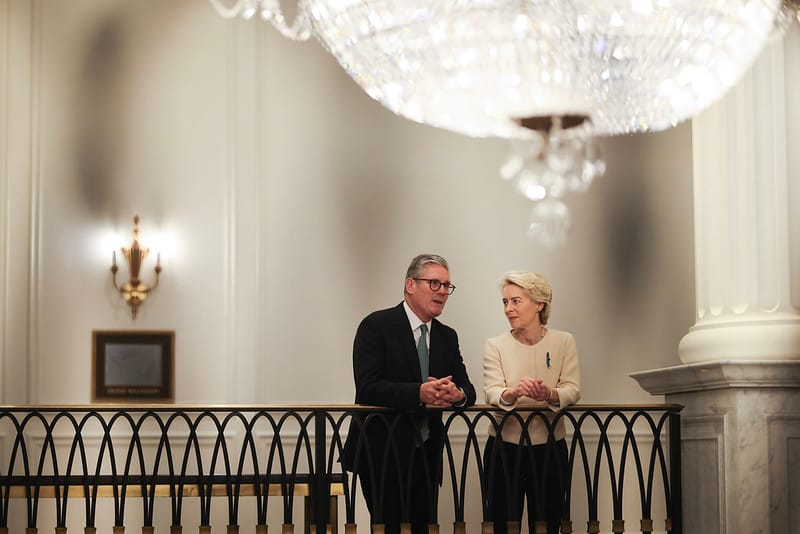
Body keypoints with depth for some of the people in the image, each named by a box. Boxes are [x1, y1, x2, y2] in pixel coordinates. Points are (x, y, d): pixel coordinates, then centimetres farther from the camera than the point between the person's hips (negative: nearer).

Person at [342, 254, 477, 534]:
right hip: (382, 454, -6)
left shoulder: (447, 337, 14)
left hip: (426, 455, 6)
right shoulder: (376, 326, -7)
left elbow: (467, 389, 8)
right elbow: (367, 388, -17)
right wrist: (419, 393, -30)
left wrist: (458, 394, -18)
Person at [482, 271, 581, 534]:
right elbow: (492, 393, -12)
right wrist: (514, 392, -35)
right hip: (504, 447, 0)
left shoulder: (563, 341, 2)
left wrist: (550, 395, -30)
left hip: (550, 447, 0)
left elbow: (573, 390, -8)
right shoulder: (495, 345, 0)